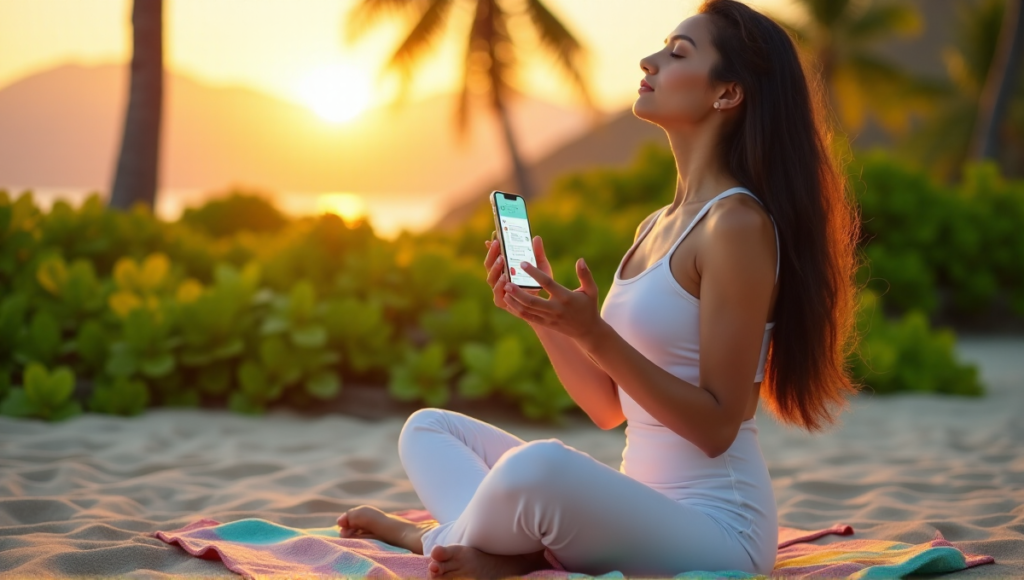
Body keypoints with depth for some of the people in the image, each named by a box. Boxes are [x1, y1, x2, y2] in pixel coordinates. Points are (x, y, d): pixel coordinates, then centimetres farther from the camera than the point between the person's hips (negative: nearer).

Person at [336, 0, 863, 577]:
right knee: (428, 429, 14)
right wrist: (540, 312, 1)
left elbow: (717, 426, -16)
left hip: (715, 528, -9)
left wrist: (594, 336, -23)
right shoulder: (657, 226, 15)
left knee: (539, 466, -38)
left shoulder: (738, 224, -13)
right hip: (644, 508, 10)